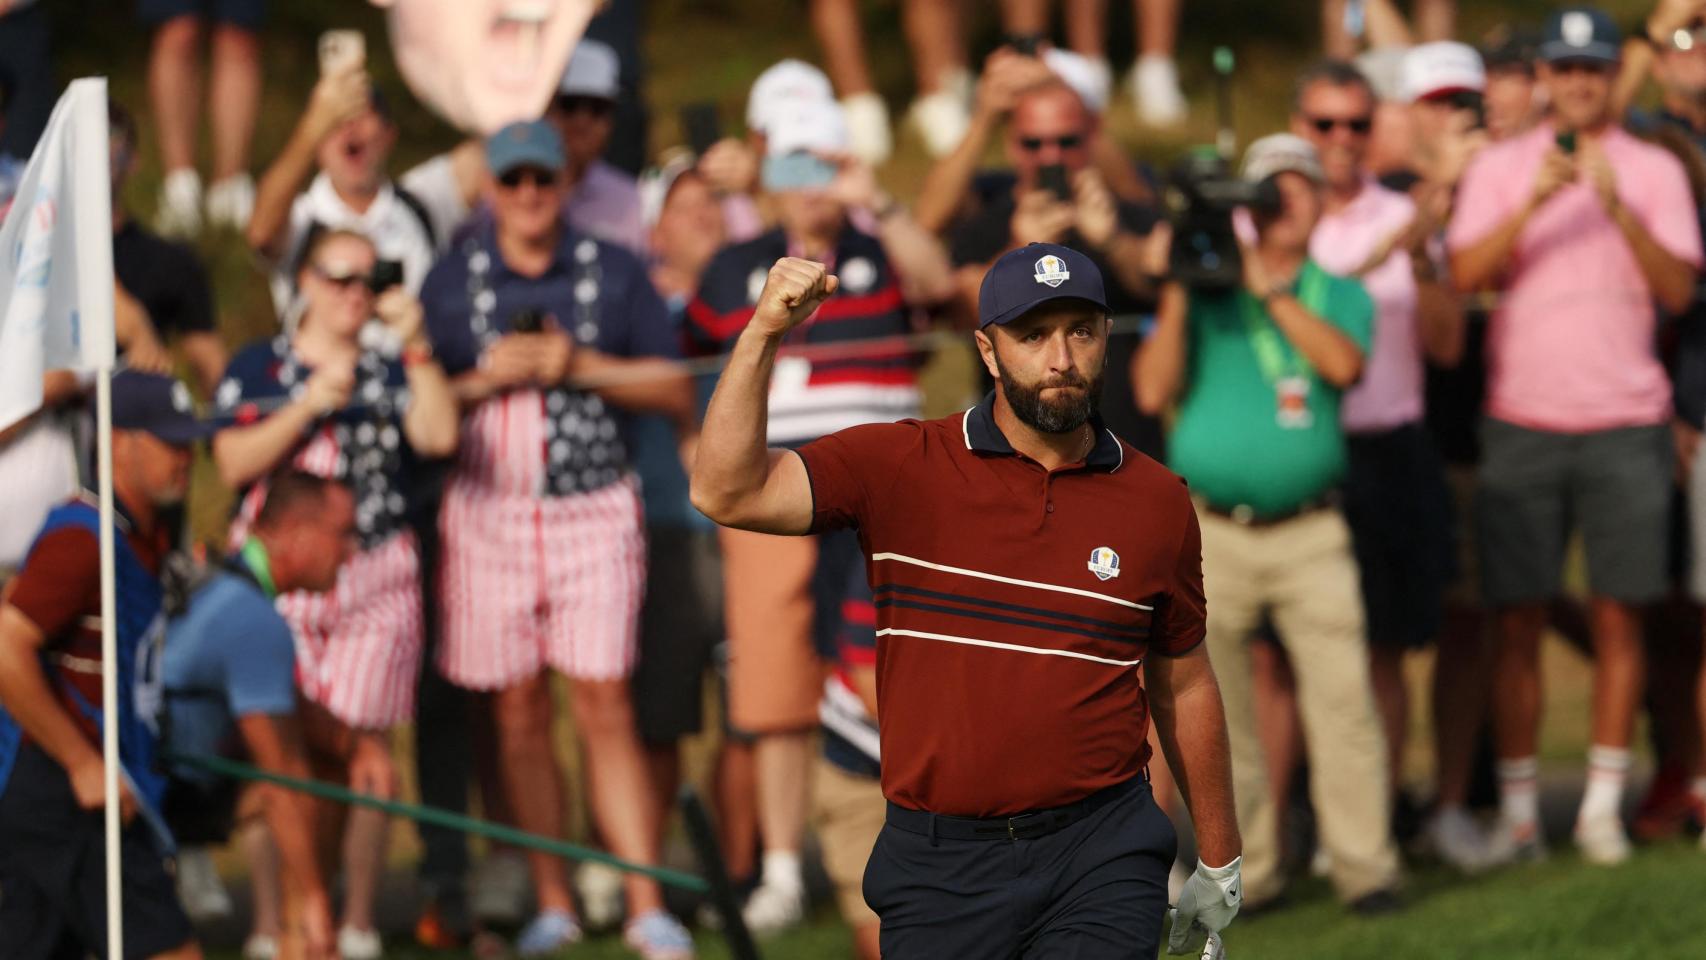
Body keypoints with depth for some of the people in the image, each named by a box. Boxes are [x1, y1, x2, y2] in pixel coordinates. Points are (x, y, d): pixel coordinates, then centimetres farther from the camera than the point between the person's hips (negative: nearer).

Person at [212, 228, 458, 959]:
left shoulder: (390, 366, 13)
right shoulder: (259, 366, 11)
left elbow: (440, 435, -4)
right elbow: (233, 462, -1)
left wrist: (415, 347, -9)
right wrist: (311, 404, -10)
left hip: (374, 576, 1)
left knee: (364, 744, -3)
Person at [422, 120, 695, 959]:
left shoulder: (614, 273, 6)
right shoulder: (451, 282, 6)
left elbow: (675, 391, 5)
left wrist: (579, 364, -8)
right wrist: (488, 379, -11)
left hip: (594, 512, -1)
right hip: (488, 513, 1)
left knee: (606, 707, -7)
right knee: (518, 712, 2)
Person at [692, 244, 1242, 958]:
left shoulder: (1157, 501, 7)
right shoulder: (899, 468, 0)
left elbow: (1184, 686, 17)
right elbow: (728, 493, -12)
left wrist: (1219, 863, 23)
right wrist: (763, 333, -21)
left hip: (1101, 858, 0)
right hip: (937, 869, 0)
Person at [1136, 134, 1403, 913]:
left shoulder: (1338, 293, 10)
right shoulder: (1203, 289, 10)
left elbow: (1344, 363, -11)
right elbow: (1153, 390, 0)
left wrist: (1271, 291, -12)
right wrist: (1176, 295, -7)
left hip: (1309, 533, -1)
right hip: (1211, 533, 1)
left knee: (1342, 695, -9)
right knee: (1218, 709, 2)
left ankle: (1365, 867, -7)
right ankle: (1247, 870, 10)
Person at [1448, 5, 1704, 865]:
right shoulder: (1500, 167, 8)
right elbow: (1466, 272, -7)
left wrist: (1617, 207, -17)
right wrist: (1536, 200, -19)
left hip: (1625, 423, 0)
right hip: (1522, 421, 0)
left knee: (1618, 616, -1)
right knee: (1517, 620, -1)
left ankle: (1604, 804, 4)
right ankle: (1516, 806, 3)